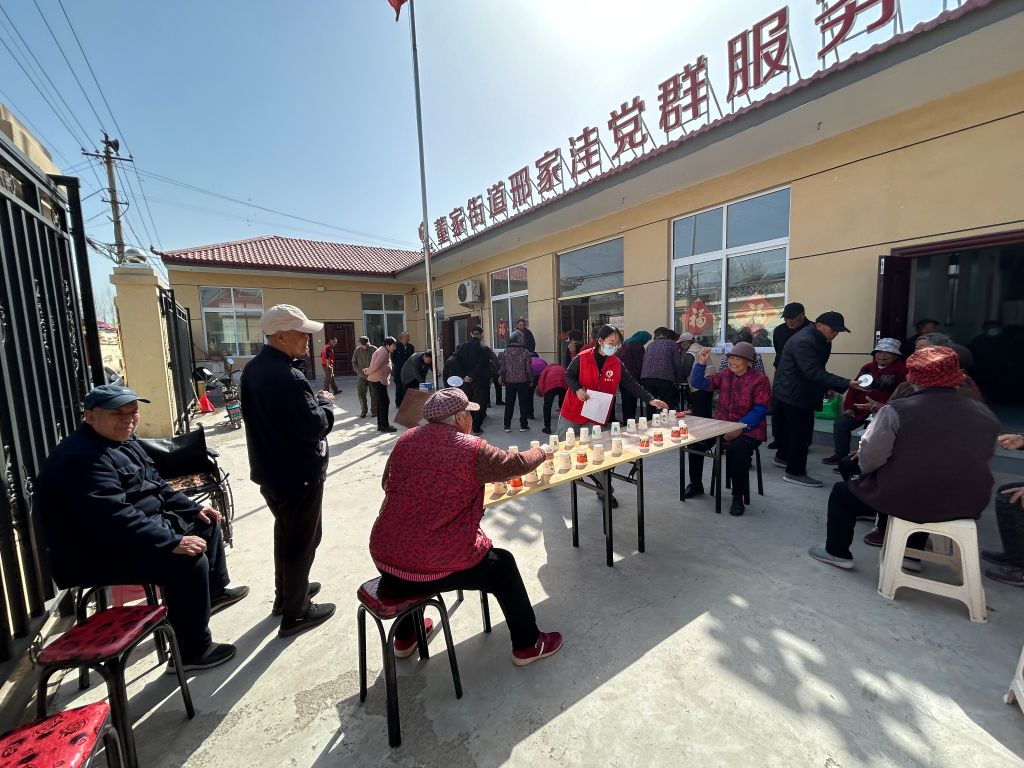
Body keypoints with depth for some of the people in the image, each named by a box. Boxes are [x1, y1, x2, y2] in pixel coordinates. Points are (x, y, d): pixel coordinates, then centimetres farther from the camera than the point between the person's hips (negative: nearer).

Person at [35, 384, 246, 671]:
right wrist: (173, 542, -32)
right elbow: (116, 519, -33)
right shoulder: (82, 458, -25)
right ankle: (191, 652, -9)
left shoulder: (124, 442, 8)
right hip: (99, 555, -11)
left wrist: (194, 508, 9)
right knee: (188, 561, -27)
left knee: (205, 522, 15)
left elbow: (155, 484, 18)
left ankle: (214, 591, 32)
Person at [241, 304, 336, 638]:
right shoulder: (287, 378, -29)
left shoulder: (253, 369, 4)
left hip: (270, 469, 10)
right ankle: (296, 613, 24)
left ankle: (285, 594, 43)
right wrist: (326, 402, -10)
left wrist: (313, 401, 3)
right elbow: (315, 427, -27)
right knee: (302, 540, 8)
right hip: (298, 474, -10)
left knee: (285, 533, 25)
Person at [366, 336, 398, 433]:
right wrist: (368, 371, -5)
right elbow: (376, 365, -21)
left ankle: (380, 425, 20)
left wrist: (368, 370, 4)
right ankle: (384, 426, -6)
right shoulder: (383, 352, -15)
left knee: (381, 402, 13)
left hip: (379, 380, 11)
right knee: (385, 402, -9)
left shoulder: (385, 351, 19)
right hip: (378, 380, -11)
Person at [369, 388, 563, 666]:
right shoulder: (473, 449, -14)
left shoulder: (406, 439, 0)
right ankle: (527, 645, 33)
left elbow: (388, 484, 13)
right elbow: (516, 464, 1)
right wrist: (542, 452, 21)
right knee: (503, 565, 17)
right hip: (431, 569, -5)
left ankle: (404, 638, 51)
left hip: (384, 559, 6)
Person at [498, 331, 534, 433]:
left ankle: (507, 426, 15)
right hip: (523, 382, -2)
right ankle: (523, 425, 13)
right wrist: (531, 380, 5)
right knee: (523, 404, 9)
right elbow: (529, 368, -8)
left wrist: (503, 379, 12)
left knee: (509, 404, 11)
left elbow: (502, 368, -2)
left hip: (509, 382, 2)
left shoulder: (506, 352, -5)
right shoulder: (525, 352, -10)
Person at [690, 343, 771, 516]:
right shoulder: (725, 375, 8)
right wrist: (702, 363, -11)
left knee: (736, 450, -34)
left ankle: (738, 496, -12)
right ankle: (696, 483, 8)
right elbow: (699, 384, 3)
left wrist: (739, 428, -26)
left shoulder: (760, 379, -7)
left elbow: (760, 410, -15)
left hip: (749, 429, -5)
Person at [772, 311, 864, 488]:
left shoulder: (816, 339, 9)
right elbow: (815, 373, -31)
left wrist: (827, 387, 14)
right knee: (802, 432, -5)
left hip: (797, 392, 11)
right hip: (795, 393, -11)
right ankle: (795, 472, 4)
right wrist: (846, 384, -35)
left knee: (794, 427, 21)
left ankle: (782, 457, 37)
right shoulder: (804, 341, -24)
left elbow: (817, 369, 20)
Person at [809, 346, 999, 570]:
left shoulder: (897, 409, -19)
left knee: (842, 492, 17)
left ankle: (838, 552, 26)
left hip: (907, 499, -5)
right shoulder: (985, 414, -1)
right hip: (967, 504, 6)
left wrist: (867, 472, 2)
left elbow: (870, 457, -21)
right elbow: (982, 459, 11)